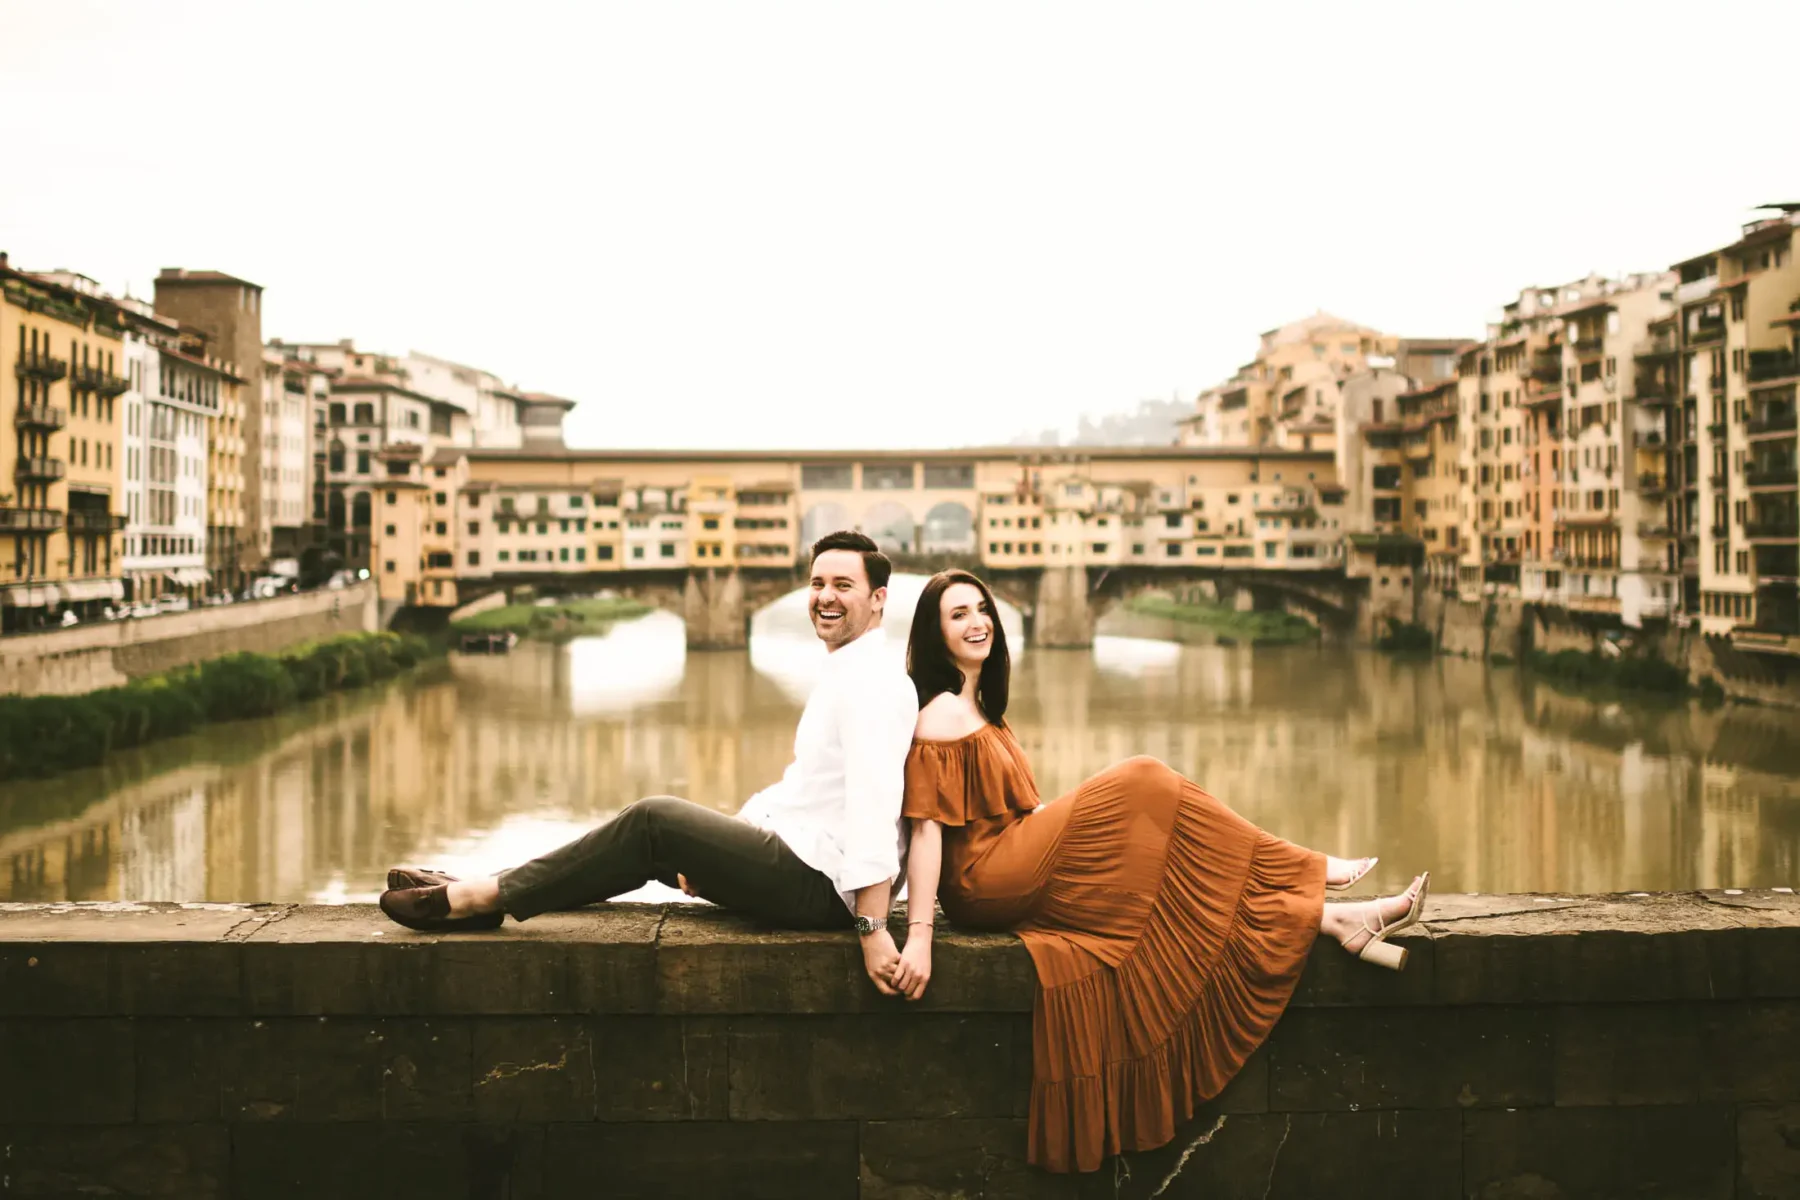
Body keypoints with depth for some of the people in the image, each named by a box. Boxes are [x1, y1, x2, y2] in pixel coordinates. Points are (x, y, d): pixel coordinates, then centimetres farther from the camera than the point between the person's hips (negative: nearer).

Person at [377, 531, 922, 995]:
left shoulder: (871, 682, -17)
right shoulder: (844, 674, 18)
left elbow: (874, 805, -27)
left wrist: (872, 926, -33)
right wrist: (711, 847, 15)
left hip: (820, 887, -10)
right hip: (801, 854, 10)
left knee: (654, 820, -12)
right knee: (656, 843, 13)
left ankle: (484, 897, -3)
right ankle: (488, 893, 14)